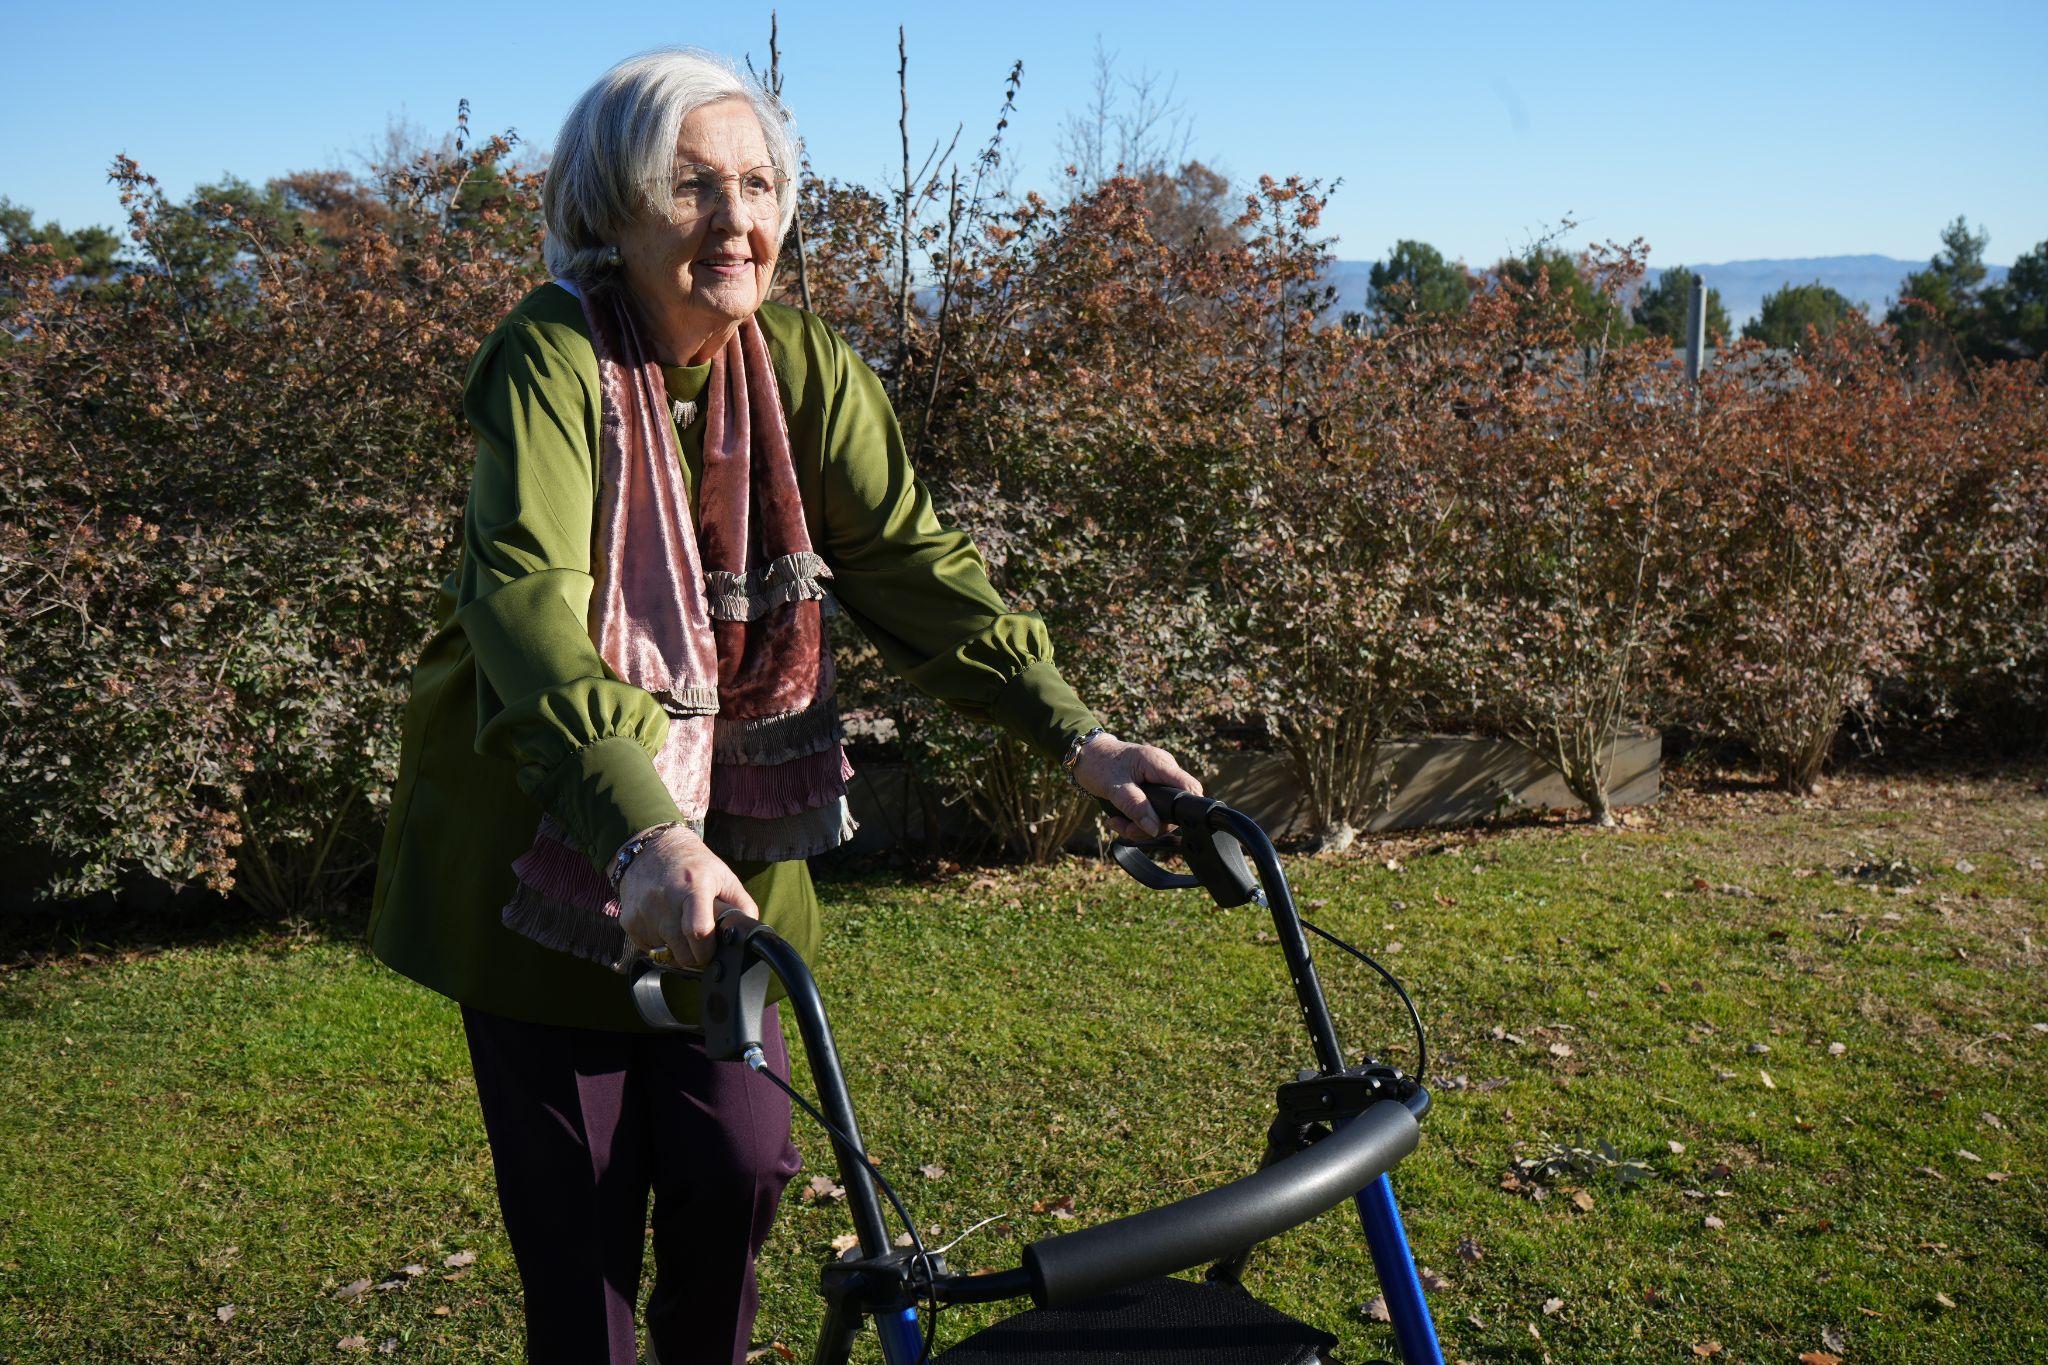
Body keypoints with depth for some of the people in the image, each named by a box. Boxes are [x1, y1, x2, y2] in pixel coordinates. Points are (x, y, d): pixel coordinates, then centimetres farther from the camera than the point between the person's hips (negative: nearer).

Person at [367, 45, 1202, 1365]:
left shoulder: (802, 364, -7)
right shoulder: (553, 361, -21)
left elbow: (911, 559, -11)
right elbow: (530, 600, -35)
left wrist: (1076, 733, -25)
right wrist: (643, 837, -50)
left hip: (730, 830, 3)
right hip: (550, 830, -3)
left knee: (737, 1167, 4)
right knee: (577, 1208, 4)